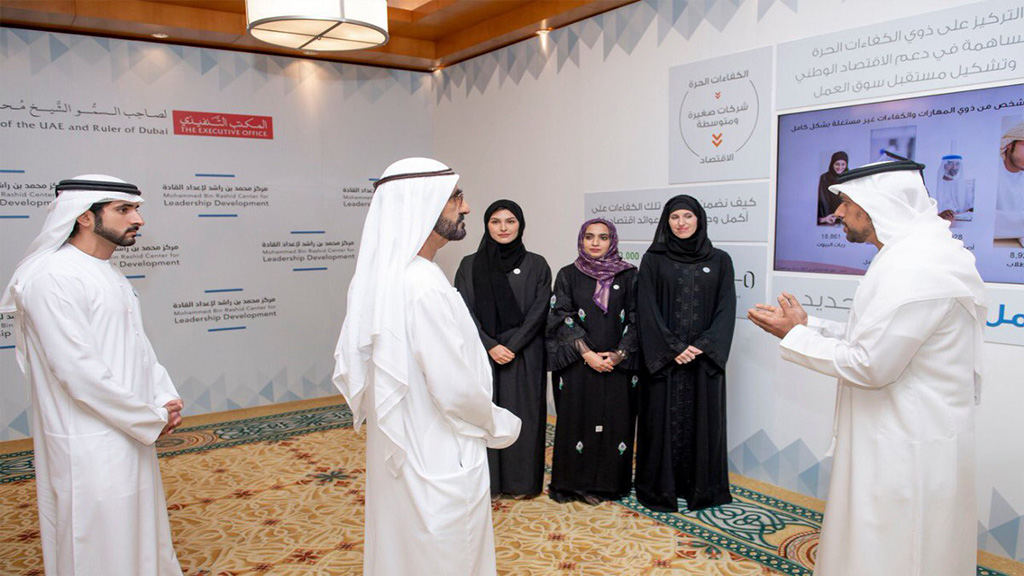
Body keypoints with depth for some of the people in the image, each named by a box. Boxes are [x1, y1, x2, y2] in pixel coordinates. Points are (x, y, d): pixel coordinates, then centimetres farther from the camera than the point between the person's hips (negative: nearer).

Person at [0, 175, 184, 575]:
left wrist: (165, 399, -1)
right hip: (89, 448, -9)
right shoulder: (52, 278, -19)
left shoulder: (110, 276, 10)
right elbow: (79, 371, -23)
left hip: (131, 434, 9)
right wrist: (152, 418, -15)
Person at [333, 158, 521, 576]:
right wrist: (500, 425, -6)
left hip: (397, 452, 9)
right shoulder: (425, 286, -27)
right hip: (438, 464, -9)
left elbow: (351, 362, 10)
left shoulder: (382, 275, 2)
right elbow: (456, 390, -25)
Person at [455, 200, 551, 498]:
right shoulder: (470, 265, 3)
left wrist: (512, 347, -14)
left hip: (524, 357, 0)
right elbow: (465, 311, -3)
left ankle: (522, 480, 19)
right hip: (481, 354, 1)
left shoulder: (537, 265, 2)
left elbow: (538, 312, -4)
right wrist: (491, 346, -14)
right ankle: (486, 481, 17)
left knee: (522, 414, 5)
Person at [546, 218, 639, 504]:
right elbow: (562, 318, -3)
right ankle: (576, 482, 15)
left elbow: (636, 319, 2)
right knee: (577, 420, 2)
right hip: (577, 364, -1)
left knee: (615, 421, 2)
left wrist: (619, 354, -10)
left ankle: (607, 482, 16)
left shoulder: (629, 275, 5)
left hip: (618, 364, 1)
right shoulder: (568, 275, 3)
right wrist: (587, 354, -13)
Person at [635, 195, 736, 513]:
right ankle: (660, 487, 16)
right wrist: (672, 347, -13)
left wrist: (703, 346, -12)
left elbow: (726, 308, 0)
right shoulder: (653, 260, 2)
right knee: (663, 419, 3)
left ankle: (702, 487, 21)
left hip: (705, 357, 1)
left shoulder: (719, 261, 6)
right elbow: (647, 308, -4)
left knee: (703, 419, 7)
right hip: (663, 357, -1)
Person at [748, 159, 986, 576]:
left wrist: (796, 335, -12)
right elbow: (877, 337, 15)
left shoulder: (917, 267, -24)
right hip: (895, 440, 10)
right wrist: (806, 325, 6)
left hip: (909, 452, -10)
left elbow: (870, 365, -25)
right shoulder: (909, 255, 10)